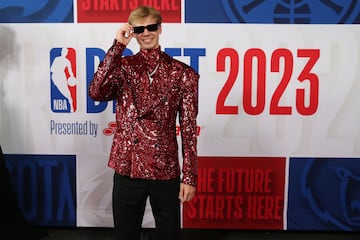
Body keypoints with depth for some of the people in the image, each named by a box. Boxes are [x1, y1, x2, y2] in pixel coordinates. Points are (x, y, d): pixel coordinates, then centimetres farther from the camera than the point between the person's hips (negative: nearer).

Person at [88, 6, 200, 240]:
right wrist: (117, 46, -14)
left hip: (166, 170, -1)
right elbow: (96, 93, -16)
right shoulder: (122, 66, 4)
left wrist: (190, 176, -3)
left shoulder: (182, 73, 0)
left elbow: (189, 128, -1)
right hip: (127, 168, 1)